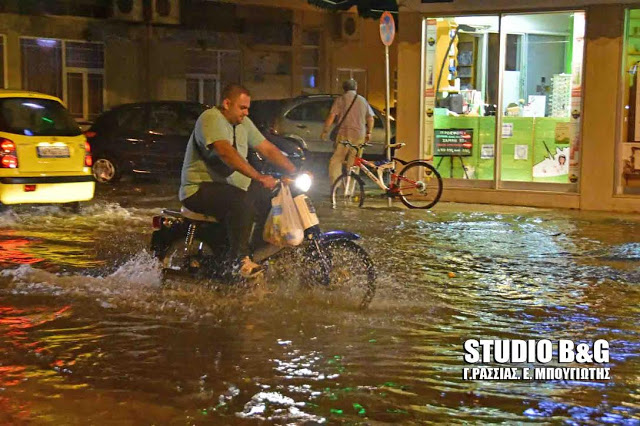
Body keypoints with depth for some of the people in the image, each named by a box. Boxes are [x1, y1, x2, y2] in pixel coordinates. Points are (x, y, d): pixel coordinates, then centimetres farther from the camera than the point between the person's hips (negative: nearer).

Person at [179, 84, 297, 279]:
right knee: (243, 201, -34)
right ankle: (240, 258, -27)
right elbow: (226, 153, -32)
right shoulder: (211, 118, -16)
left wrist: (295, 172, 1)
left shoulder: (243, 123, 12)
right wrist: (258, 177, -39)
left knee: (270, 197, -1)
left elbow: (267, 149, 12)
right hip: (200, 188, -9)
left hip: (230, 185, 9)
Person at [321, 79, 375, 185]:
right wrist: (368, 133, 25)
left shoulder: (340, 100, 1)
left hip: (344, 134, -3)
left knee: (336, 161, 1)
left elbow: (331, 116, -6)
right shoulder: (363, 100, 13)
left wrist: (325, 131, 0)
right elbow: (370, 118, 14)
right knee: (353, 163, 9)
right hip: (359, 136, 4)